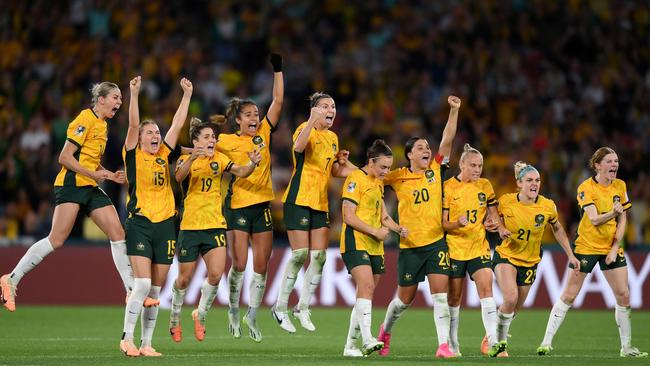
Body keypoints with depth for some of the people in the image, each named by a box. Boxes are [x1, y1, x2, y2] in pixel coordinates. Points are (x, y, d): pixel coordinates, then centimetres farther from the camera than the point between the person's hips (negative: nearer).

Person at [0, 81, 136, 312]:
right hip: (71, 184, -9)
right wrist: (94, 173, -18)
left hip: (91, 188, 9)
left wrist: (110, 176, 13)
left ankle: (131, 290, -1)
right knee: (57, 240, -14)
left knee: (118, 233, -2)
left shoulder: (102, 124, 18)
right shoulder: (86, 120, -9)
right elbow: (65, 157, -14)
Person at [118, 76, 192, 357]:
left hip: (165, 225, 5)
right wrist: (134, 94, -19)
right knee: (142, 284, -16)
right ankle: (126, 338, -6)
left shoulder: (164, 155, 13)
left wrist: (187, 94, 10)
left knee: (155, 290, 5)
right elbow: (133, 125, -10)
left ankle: (146, 344, 10)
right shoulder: (133, 155, 2)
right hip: (139, 224, -5)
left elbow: (178, 124, 13)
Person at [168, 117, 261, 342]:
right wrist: (192, 158, -45)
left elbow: (240, 172, -8)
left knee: (216, 275, -14)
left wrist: (252, 164, -31)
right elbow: (179, 176, -26)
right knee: (185, 279, 5)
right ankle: (175, 319, 29)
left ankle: (200, 315, 10)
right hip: (190, 226, -2)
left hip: (215, 226, 2)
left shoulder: (219, 159, 6)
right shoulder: (186, 160, -3)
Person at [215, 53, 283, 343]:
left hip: (262, 204, 3)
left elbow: (277, 101, 2)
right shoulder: (227, 141, -2)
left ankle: (252, 316, 16)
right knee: (239, 264, -5)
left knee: (261, 265, 4)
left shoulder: (264, 134, 6)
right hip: (237, 205, -3)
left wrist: (278, 70, -3)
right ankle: (233, 311, 17)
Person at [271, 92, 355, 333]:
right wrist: (313, 120, -39)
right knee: (300, 254, -10)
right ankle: (280, 307, 2)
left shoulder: (333, 138, 15)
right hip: (299, 200, -7)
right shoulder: (306, 129, -7)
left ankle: (303, 308, 12)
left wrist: (342, 162, 4)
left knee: (319, 256, 0)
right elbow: (298, 146, -31)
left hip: (320, 203, 7)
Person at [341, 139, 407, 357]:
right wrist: (375, 232, -13)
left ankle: (351, 345, 12)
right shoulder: (355, 179, -8)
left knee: (366, 292, 6)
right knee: (366, 286, -23)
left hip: (375, 247, 9)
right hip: (355, 243, -9)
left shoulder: (378, 183, 19)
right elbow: (348, 217, -14)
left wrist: (397, 228, 8)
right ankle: (367, 339, -33)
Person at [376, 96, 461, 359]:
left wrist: (454, 111, -12)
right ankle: (385, 331, 38)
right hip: (410, 245, -1)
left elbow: (447, 140, -2)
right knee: (405, 298, 10)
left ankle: (444, 345, -12)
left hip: (436, 242, 1)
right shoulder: (398, 177, -1)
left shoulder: (435, 169, 5)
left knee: (440, 293, -10)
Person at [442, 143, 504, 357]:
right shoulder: (448, 187, -6)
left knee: (486, 288, -14)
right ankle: (452, 344, 17)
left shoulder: (485, 186, 6)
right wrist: (457, 224, -27)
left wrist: (492, 221, -6)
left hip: (479, 247, 3)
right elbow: (442, 223, -7)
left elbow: (492, 212, 17)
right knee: (454, 297, 4)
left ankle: (492, 341, -18)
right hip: (454, 248, -2)